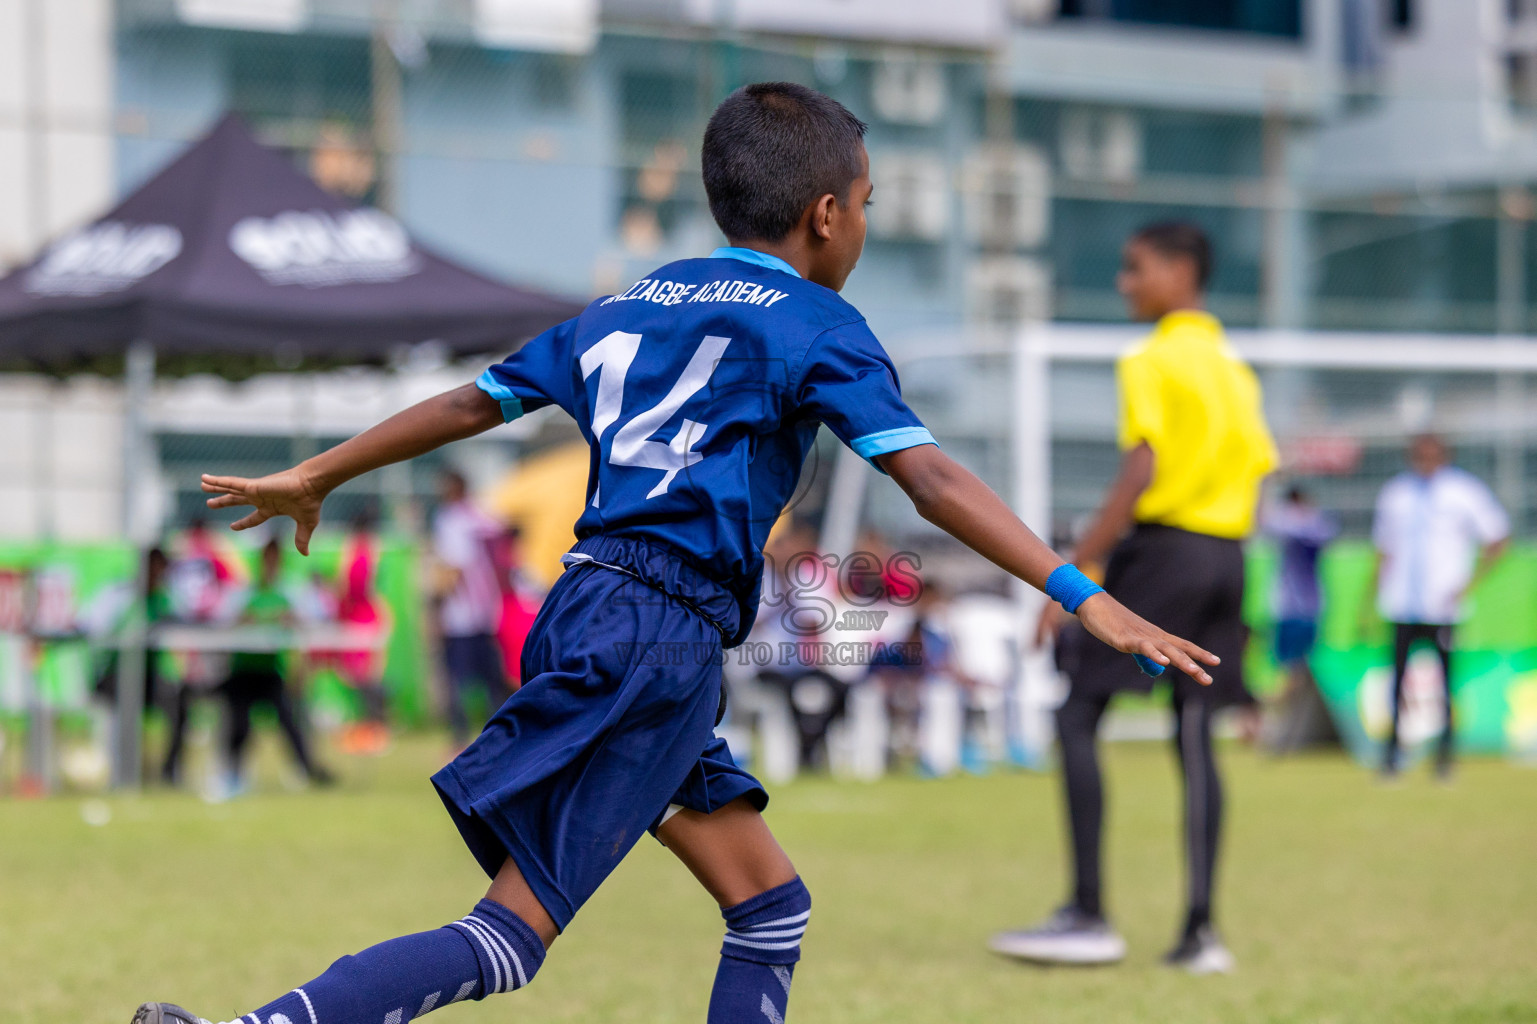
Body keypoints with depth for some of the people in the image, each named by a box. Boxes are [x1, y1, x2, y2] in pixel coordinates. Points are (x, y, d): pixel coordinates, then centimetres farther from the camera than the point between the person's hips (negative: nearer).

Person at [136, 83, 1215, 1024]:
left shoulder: (629, 306, 20)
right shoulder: (812, 323, 0)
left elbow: (469, 405, 25)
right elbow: (929, 478, -11)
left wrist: (312, 477, 36)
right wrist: (1087, 598, -15)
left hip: (584, 617, 8)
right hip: (659, 642, -8)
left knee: (772, 908, 13)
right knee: (513, 935, -12)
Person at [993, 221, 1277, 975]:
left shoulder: (1152, 364, -8)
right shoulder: (1236, 369, 16)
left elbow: (1139, 475, -18)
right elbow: (1255, 479, 15)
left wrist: (1072, 572, -19)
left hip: (1160, 545, -8)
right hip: (1225, 557, 8)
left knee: (1078, 716, -3)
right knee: (1193, 734, 7)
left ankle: (1088, 917, -9)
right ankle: (1199, 931, 1)